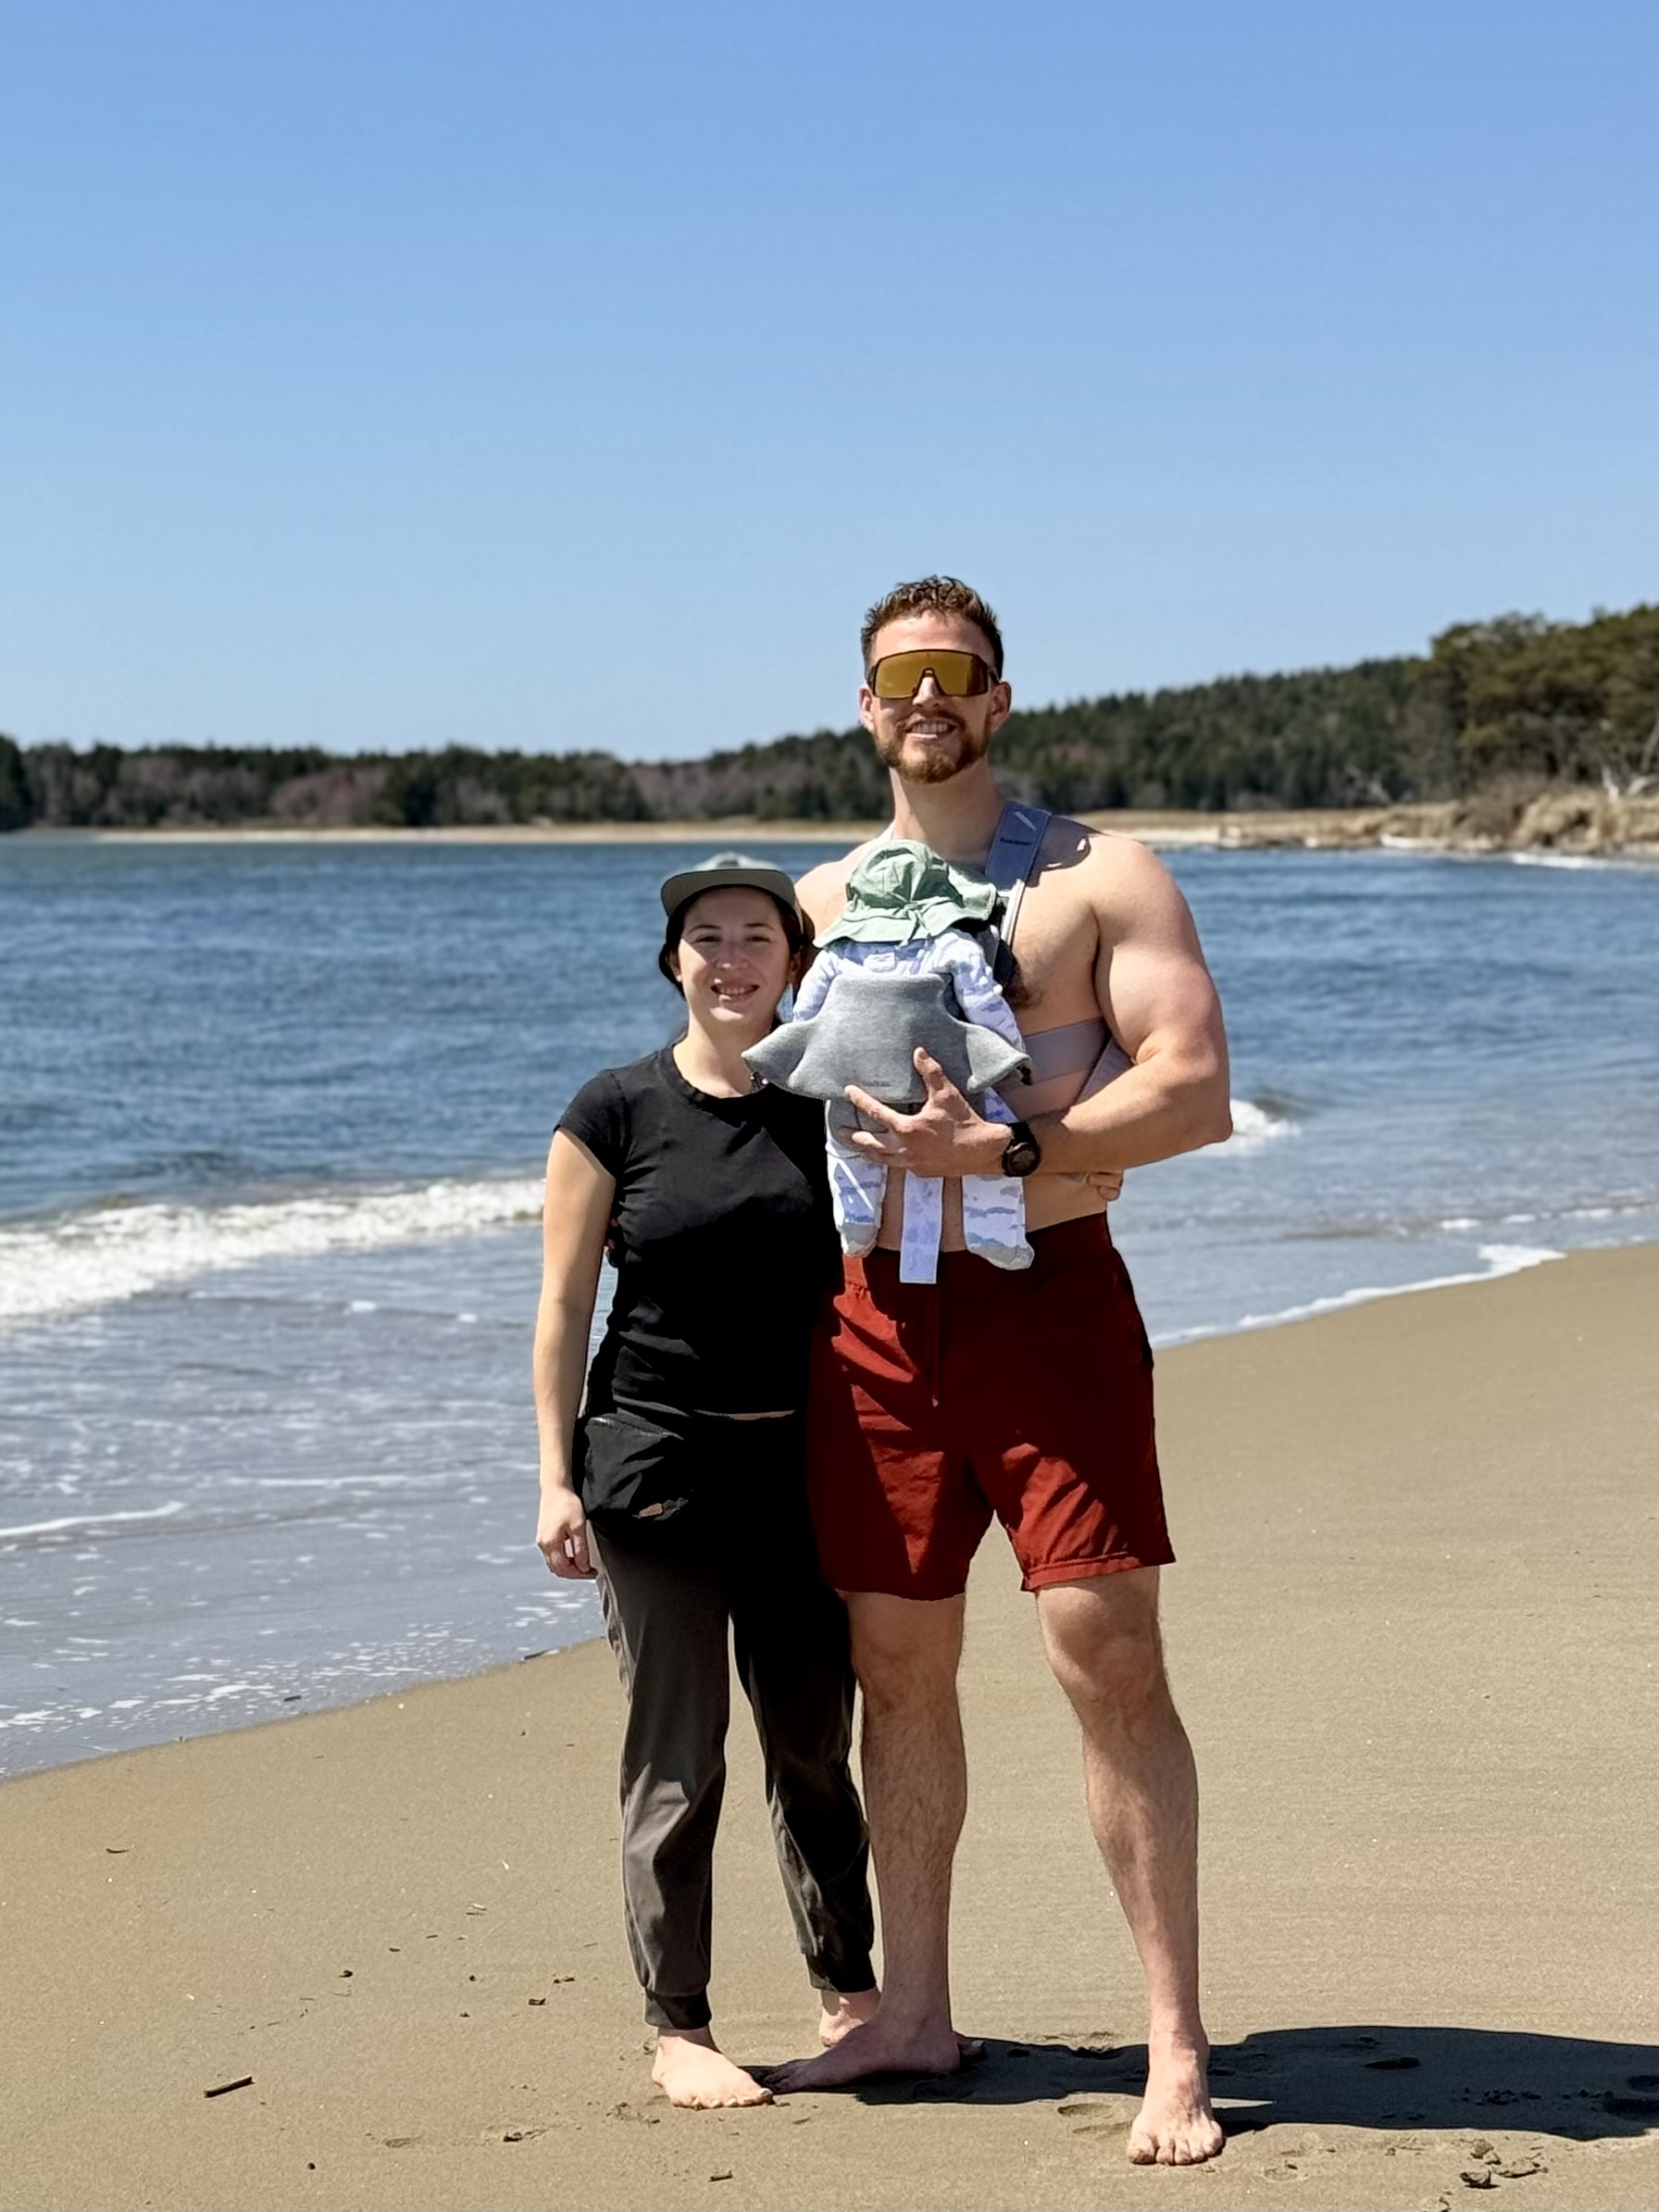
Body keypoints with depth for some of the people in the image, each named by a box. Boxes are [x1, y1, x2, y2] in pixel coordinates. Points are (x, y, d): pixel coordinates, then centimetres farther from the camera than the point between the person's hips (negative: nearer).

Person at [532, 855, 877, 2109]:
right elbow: (565, 1307, -2)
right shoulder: (617, 1114, -3)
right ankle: (679, 2027, 11)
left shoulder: (829, 1107, 5)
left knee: (815, 1747, 13)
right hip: (657, 1467, -3)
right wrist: (557, 1476, -7)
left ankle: (850, 1991, 27)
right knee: (677, 1759, 2)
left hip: (804, 1464, 3)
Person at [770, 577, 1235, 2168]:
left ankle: (1175, 2047, -3)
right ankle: (913, 2009, 21)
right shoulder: (821, 902, 16)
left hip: (1049, 1297, -4)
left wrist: (1009, 1150, -20)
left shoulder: (1097, 879, 1)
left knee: (1108, 1659, -9)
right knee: (895, 1666, 8)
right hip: (875, 1313, 5)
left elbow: (1195, 1093, -9)